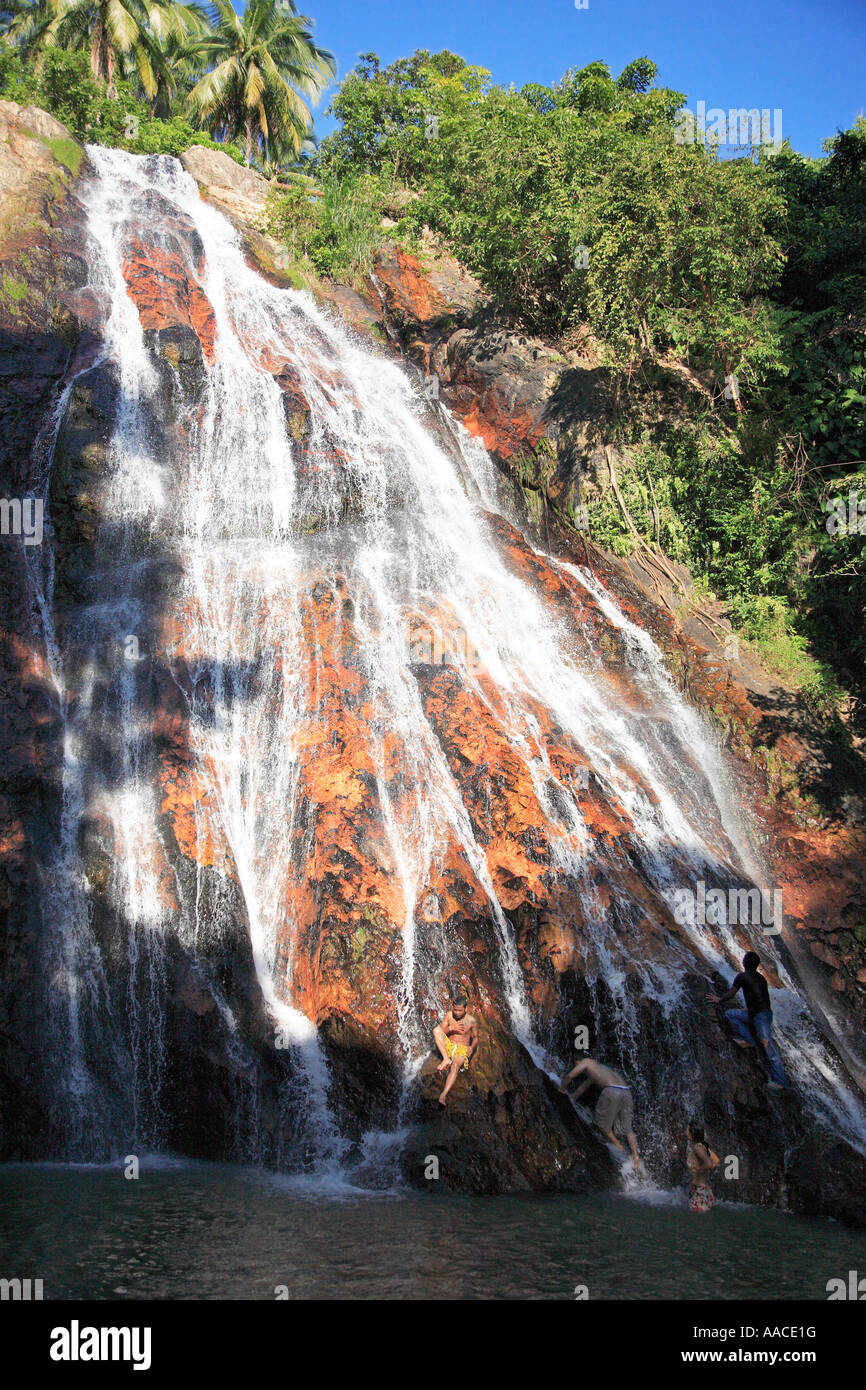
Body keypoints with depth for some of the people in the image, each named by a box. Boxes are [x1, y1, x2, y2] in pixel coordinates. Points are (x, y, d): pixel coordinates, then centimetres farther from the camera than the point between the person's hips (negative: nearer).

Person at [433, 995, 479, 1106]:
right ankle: (446, 1059, -24)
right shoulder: (449, 1014, 1)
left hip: (462, 1050, -4)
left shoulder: (472, 1020, -4)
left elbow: (475, 1038, 6)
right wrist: (450, 1028, -19)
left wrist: (472, 1047, -16)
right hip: (448, 1046, 4)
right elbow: (440, 1031, 1)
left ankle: (444, 1095, -54)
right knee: (436, 1029, -20)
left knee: (455, 1065, -37)